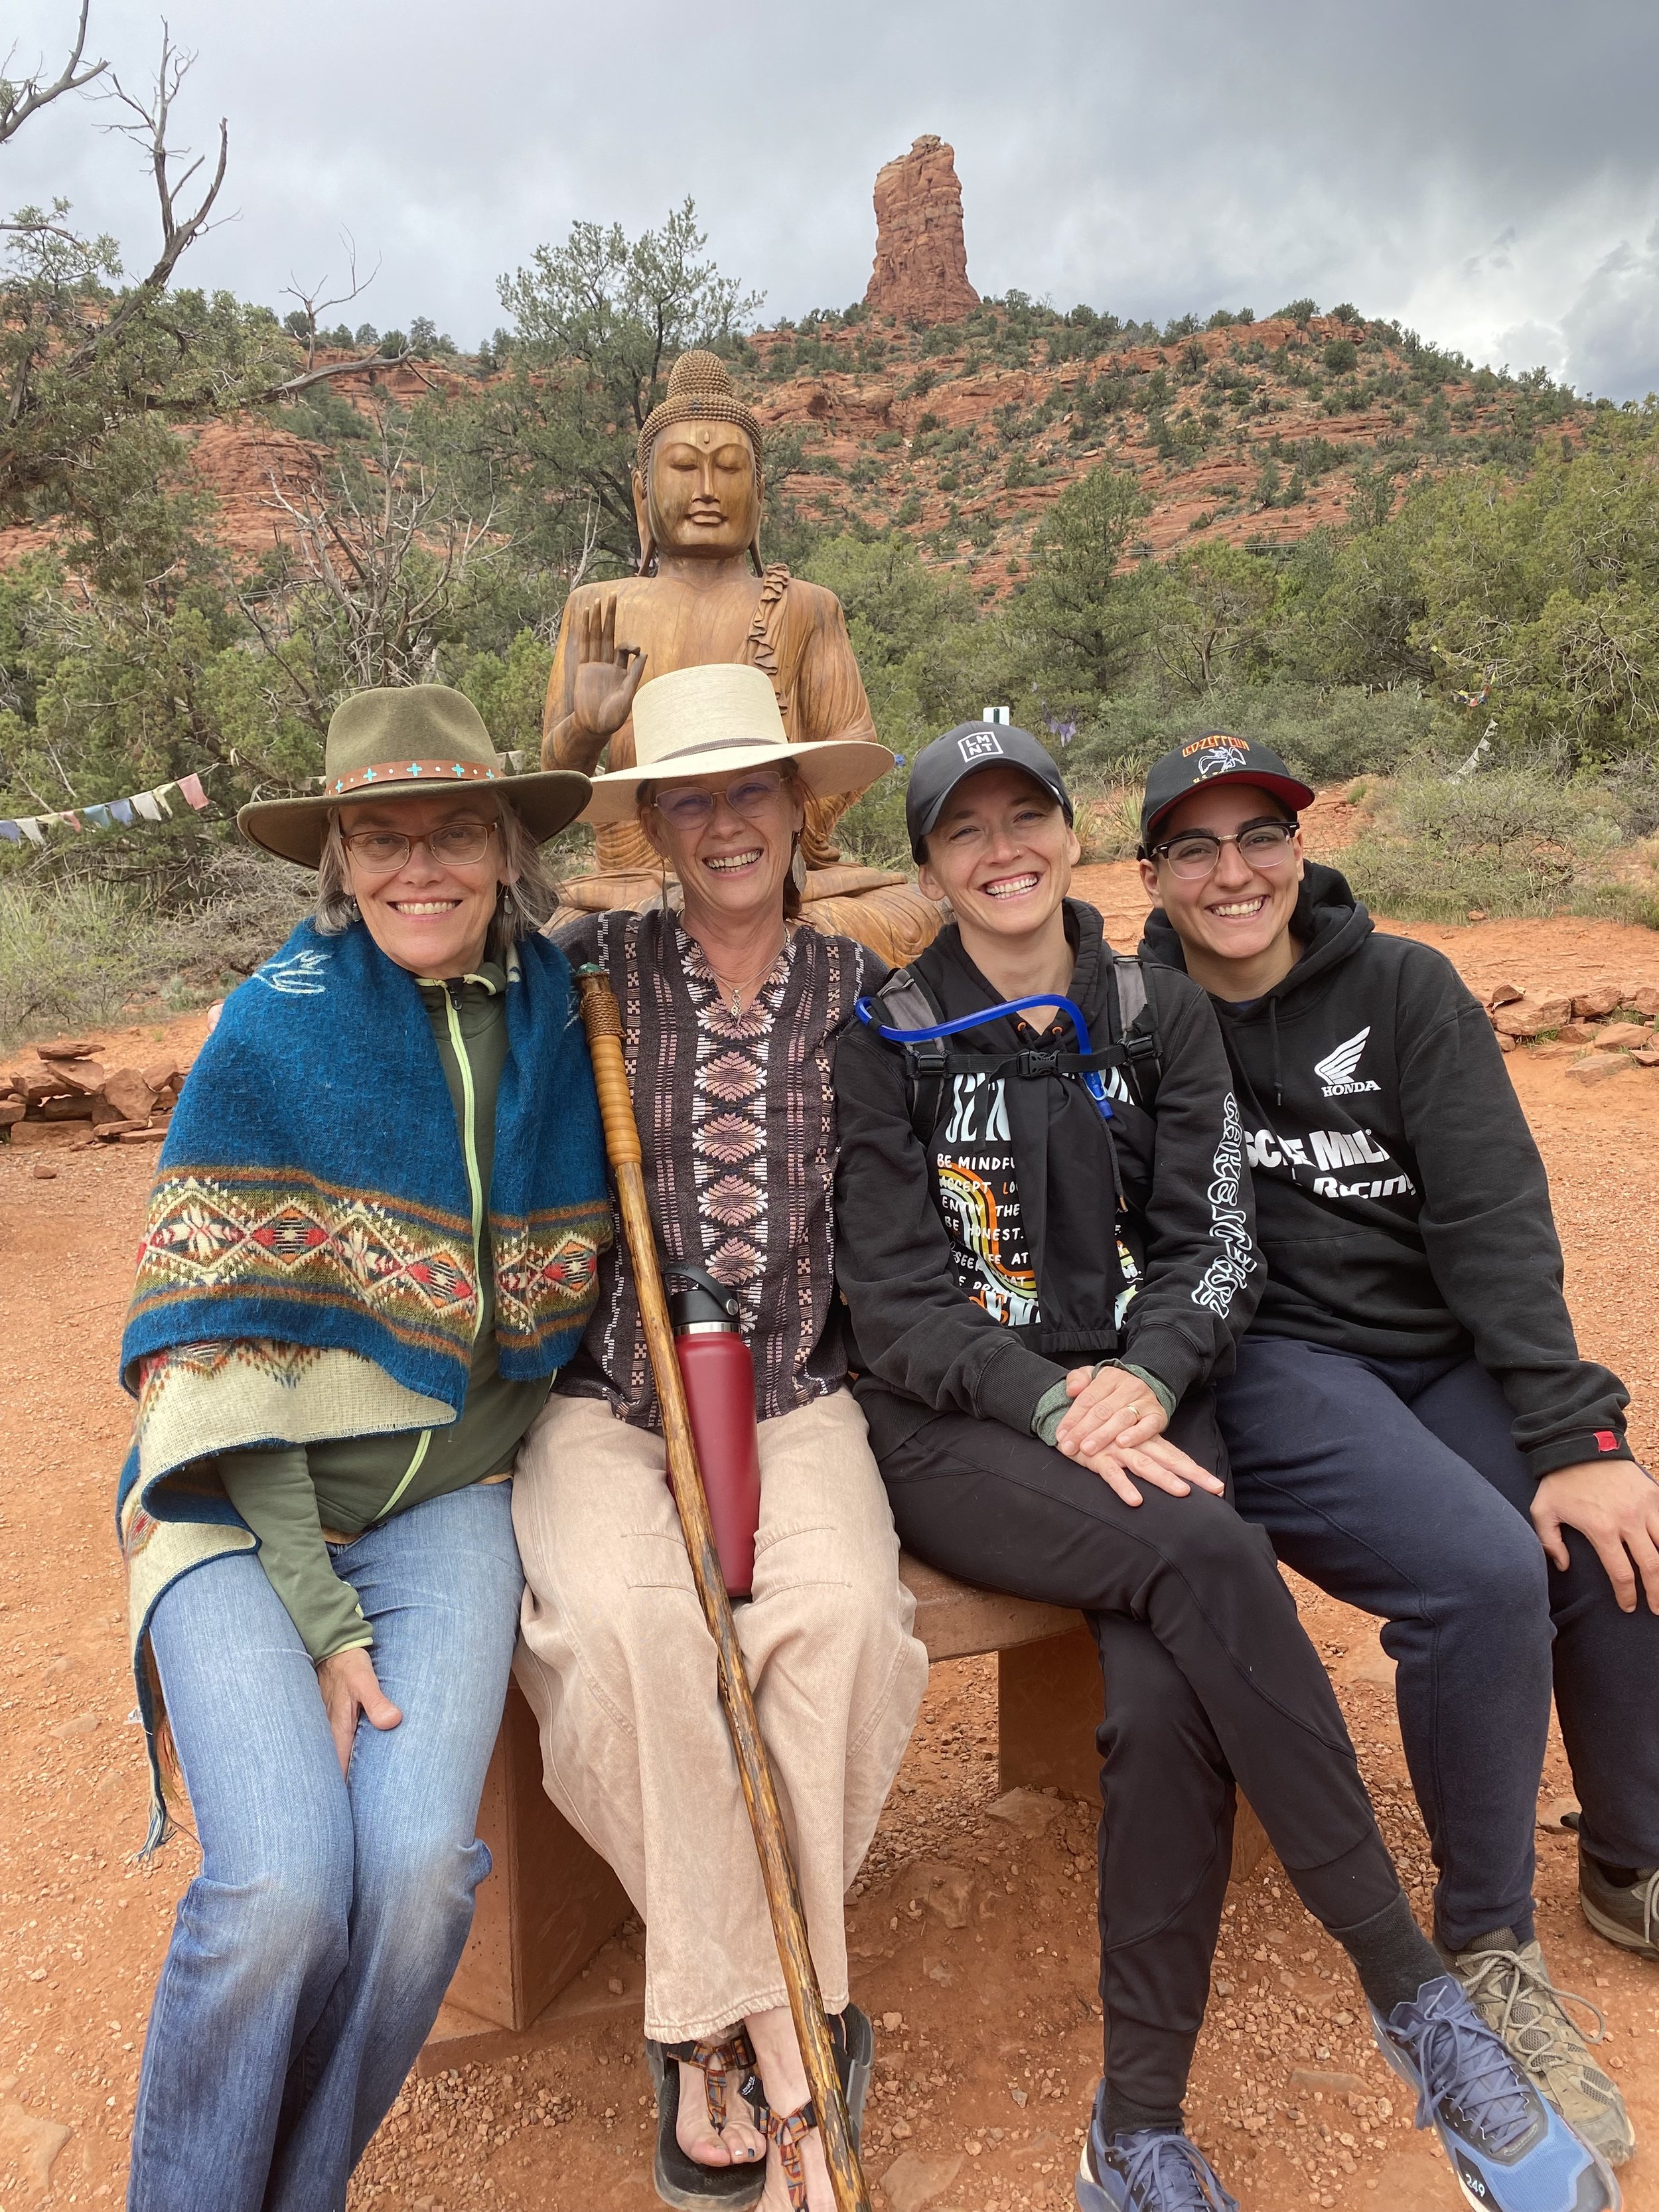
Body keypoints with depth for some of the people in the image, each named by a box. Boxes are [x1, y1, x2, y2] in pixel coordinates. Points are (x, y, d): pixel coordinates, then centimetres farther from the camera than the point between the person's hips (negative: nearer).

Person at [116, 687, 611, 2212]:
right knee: (285, 1886, -21)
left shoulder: (564, 1015, 2)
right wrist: (321, 1618, -12)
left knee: (419, 1866, -18)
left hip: (446, 1499, 3)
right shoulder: (272, 1037, -9)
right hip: (246, 1509, -2)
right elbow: (225, 1355, -9)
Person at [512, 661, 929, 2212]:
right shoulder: (591, 969, 2)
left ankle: (714, 2018, -6)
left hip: (795, 1399, 1)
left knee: (842, 1612, -27)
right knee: (632, 1620, -30)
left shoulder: (856, 987, 8)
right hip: (604, 1399, -1)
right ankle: (775, 2028, -9)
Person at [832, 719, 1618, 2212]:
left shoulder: (1161, 1017, 11)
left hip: (1143, 1405, 2)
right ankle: (1416, 1998, -18)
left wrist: (1146, 1377, -15)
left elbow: (1216, 1246, 5)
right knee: (1210, 1562, -31)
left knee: (1169, 1705, -26)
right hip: (955, 1433, -2)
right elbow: (896, 1306, -3)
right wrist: (1052, 1404, -18)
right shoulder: (888, 1048, 2)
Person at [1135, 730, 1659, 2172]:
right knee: (1480, 1568, -27)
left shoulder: (1406, 991, 4)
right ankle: (1487, 1945, -2)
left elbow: (1494, 1215, -5)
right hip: (1265, 1365, -3)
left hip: (1448, 1351, 3)